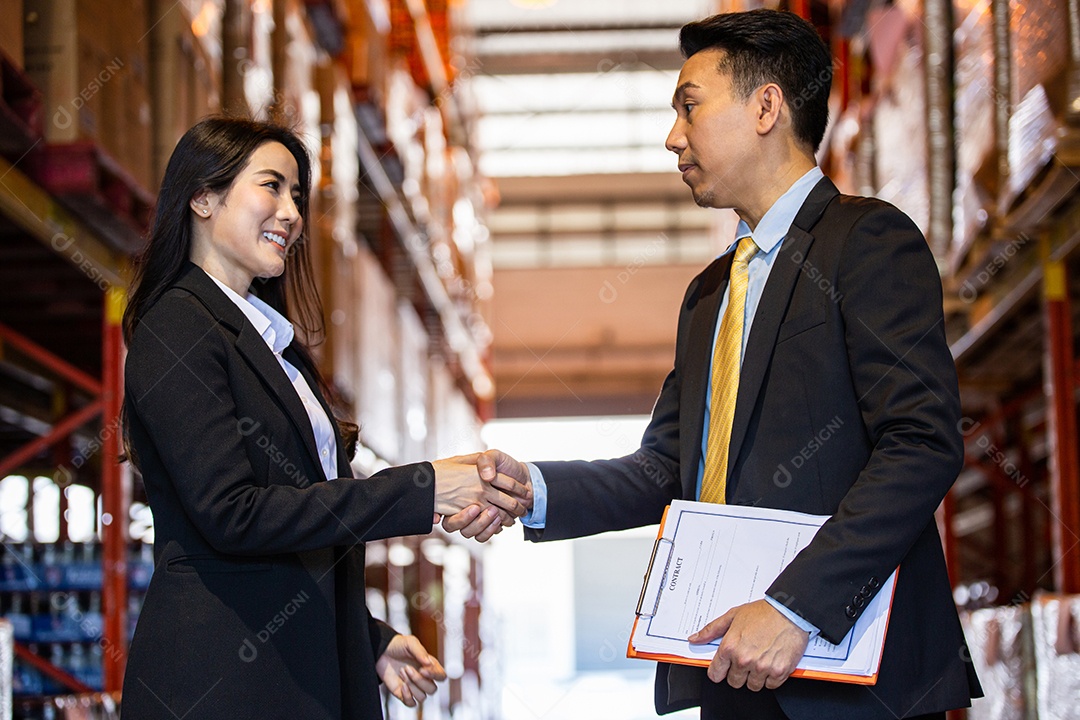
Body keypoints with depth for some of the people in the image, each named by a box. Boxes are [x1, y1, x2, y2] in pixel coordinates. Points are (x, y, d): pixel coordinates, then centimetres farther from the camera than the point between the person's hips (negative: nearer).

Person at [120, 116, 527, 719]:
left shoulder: (271, 340, 19)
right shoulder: (177, 327, -9)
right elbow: (229, 514, -20)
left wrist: (372, 641, 9)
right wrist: (419, 493, -20)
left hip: (310, 670, 8)